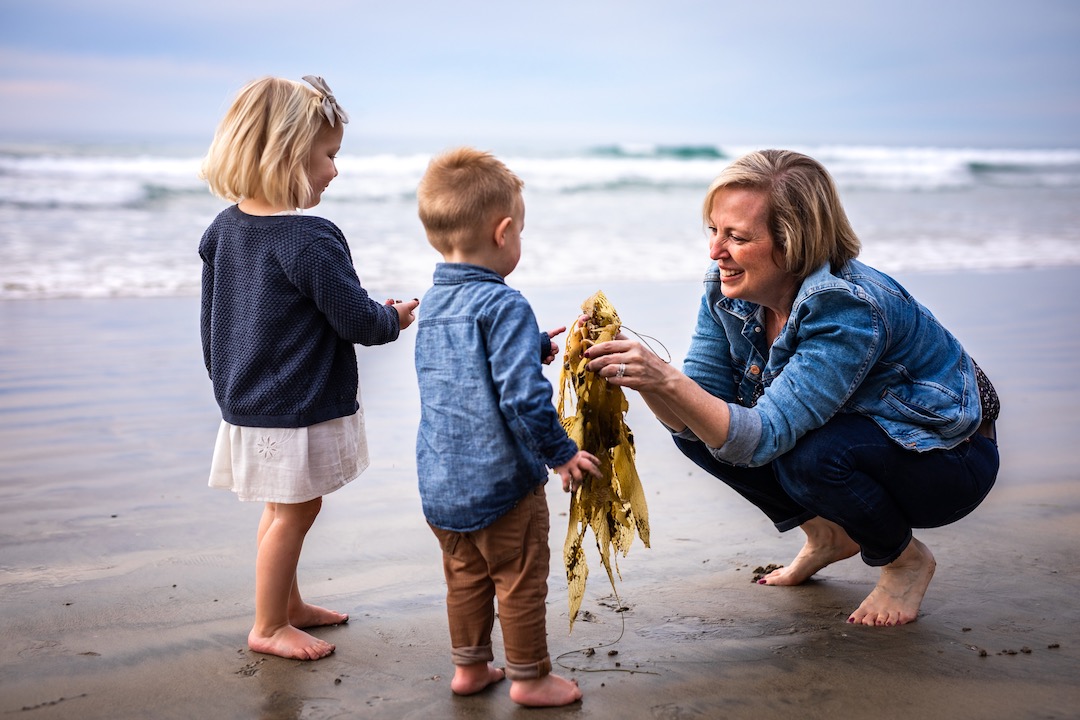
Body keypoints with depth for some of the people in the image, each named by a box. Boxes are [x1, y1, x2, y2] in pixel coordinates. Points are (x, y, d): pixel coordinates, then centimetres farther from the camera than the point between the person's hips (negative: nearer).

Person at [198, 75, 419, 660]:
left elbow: (211, 321, 11)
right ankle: (268, 627, 20)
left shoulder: (223, 228, 3)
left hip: (247, 404, 9)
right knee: (293, 513, 6)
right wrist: (395, 318, 3)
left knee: (283, 509, 22)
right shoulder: (311, 239, -23)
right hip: (299, 410, -9)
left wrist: (225, 384, 23)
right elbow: (356, 319, -18)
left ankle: (288, 603, 37)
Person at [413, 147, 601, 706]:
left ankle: (469, 667, 35)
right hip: (499, 483, -8)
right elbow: (522, 396, -25)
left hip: (437, 483, 8)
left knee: (464, 576, 22)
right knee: (521, 581, 9)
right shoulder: (504, 306, -20)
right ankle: (529, 677, 23)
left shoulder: (432, 304, 6)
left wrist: (533, 347, 20)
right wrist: (560, 453, -13)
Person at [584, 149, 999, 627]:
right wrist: (644, 376, -33)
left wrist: (667, 379, -50)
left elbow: (766, 437, -39)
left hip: (947, 461, -6)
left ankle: (905, 559, -3)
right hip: (852, 435, 6)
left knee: (810, 454, -35)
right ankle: (827, 535, 10)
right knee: (701, 430, -12)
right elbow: (693, 419, -13)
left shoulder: (848, 309, -33)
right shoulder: (727, 289, -12)